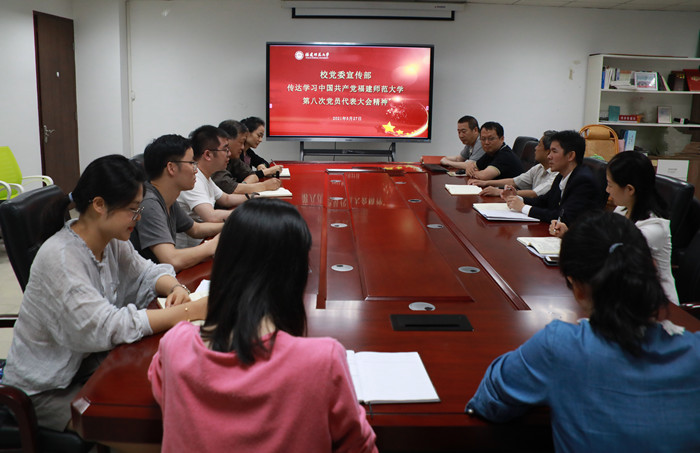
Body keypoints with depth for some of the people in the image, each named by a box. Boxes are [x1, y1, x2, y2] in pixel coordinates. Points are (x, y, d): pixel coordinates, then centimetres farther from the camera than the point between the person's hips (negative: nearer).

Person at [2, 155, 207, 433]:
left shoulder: (111, 242, -4)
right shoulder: (60, 258, -28)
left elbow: (146, 272, 8)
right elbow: (105, 328, -35)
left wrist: (176, 288, -17)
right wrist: (190, 311, -37)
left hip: (88, 364, 7)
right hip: (46, 391, -7)